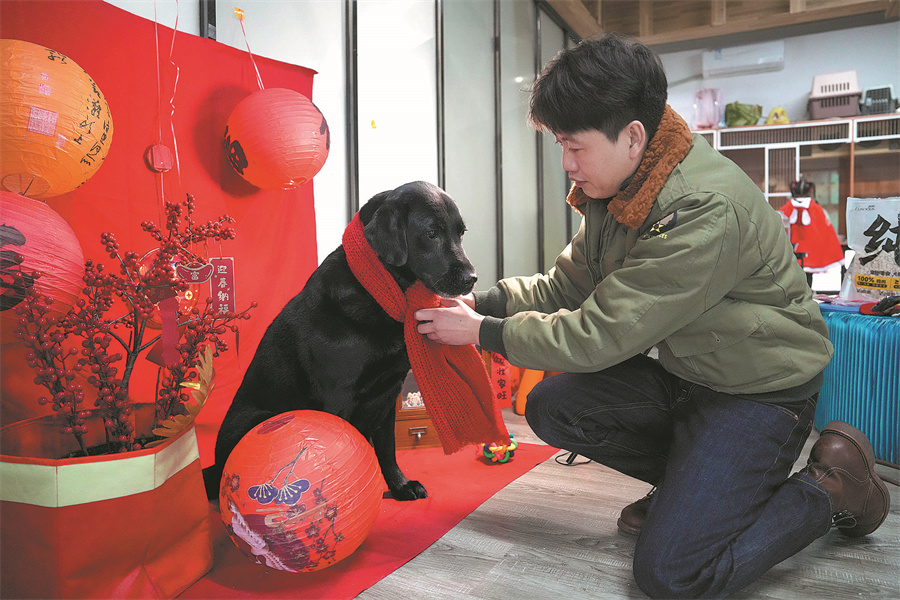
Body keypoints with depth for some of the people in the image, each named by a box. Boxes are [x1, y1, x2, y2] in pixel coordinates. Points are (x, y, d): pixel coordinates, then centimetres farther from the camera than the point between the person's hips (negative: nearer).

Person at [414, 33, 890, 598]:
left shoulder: (706, 210, -31)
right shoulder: (615, 190, -2)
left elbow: (601, 333, -28)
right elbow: (565, 286, 3)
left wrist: (485, 333, -19)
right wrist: (481, 303, -11)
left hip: (760, 388, -8)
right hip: (681, 371, 8)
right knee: (551, 407, -5)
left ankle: (832, 487, 7)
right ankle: (690, 480, 13)